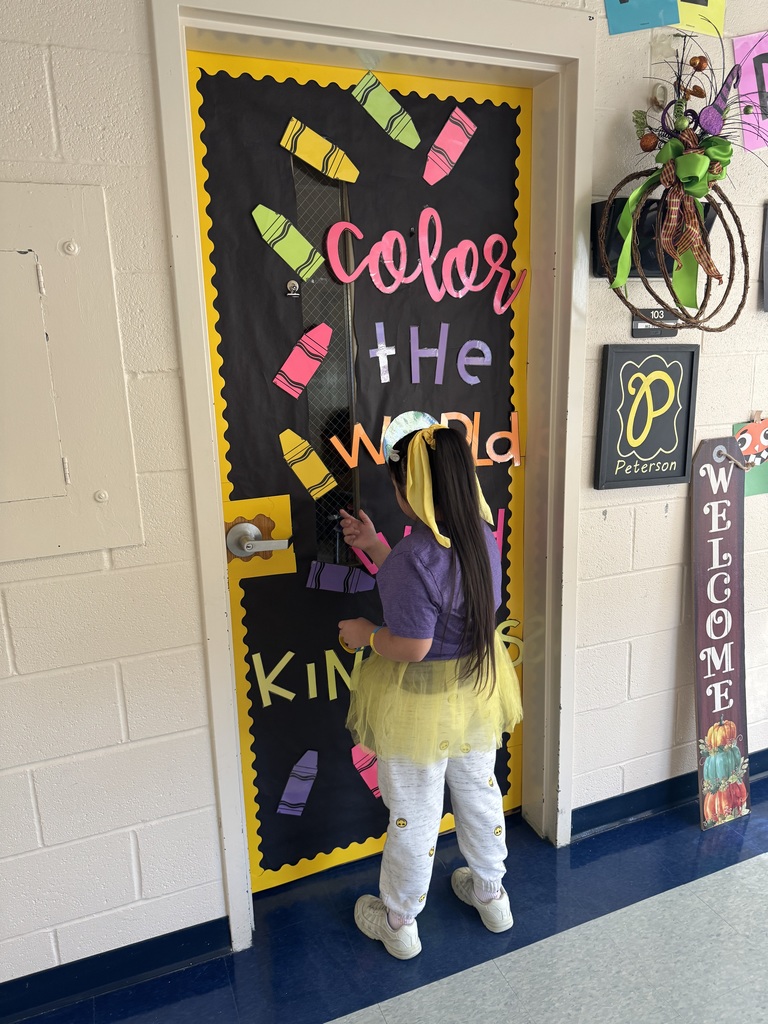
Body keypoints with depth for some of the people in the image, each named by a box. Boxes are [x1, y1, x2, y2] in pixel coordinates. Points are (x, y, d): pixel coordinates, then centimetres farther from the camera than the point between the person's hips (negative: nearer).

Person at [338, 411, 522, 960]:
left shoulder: (414, 557, -32)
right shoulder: (482, 534, -7)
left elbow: (413, 646, -28)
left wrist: (365, 635, -9)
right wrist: (374, 547, 7)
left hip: (420, 703, -7)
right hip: (477, 688, 7)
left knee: (413, 814, 15)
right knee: (479, 791, 27)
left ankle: (398, 922, 40)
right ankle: (490, 893, 51)